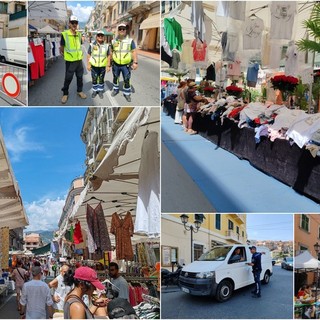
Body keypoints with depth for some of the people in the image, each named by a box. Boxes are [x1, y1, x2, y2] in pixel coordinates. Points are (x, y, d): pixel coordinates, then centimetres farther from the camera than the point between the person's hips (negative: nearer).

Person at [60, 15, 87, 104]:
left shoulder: (79, 34, 4)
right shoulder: (65, 34, -13)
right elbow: (61, 47, -4)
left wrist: (79, 54, 13)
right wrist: (66, 55, 4)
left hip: (79, 60, 5)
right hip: (70, 61, -5)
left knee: (80, 76, 14)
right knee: (68, 78, 4)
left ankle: (80, 91, 31)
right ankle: (65, 94, 18)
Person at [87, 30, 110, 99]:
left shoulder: (106, 46, 0)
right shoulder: (92, 45, -3)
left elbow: (108, 56, 5)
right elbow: (89, 55, 1)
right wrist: (88, 64, -3)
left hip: (102, 66, 1)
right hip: (94, 66, 0)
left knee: (101, 79, 9)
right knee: (94, 79, 8)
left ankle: (100, 91, 21)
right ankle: (95, 91, 23)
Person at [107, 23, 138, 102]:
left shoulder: (130, 40, -5)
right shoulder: (114, 41, 3)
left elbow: (134, 52, -9)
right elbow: (111, 53, 9)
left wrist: (135, 62, -21)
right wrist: (109, 64, 9)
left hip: (126, 65, -3)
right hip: (116, 64, 3)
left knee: (127, 80, 2)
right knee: (115, 78, 18)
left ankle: (127, 93, 17)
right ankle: (116, 90, 39)